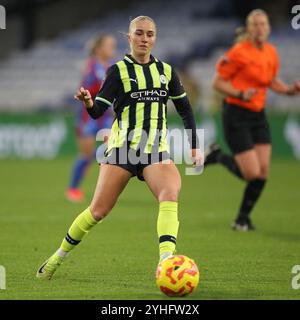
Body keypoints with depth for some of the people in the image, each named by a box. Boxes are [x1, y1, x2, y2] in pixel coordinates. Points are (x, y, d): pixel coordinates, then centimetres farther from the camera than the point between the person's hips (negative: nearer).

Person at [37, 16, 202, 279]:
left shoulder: (165, 70, 10)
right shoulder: (119, 70, -1)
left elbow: (185, 109, 19)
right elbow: (98, 111, -7)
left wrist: (195, 146, 14)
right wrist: (88, 102, -30)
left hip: (156, 149, 2)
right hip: (122, 148, -2)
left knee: (170, 193, -27)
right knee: (98, 210, -3)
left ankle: (165, 262, -36)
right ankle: (58, 258, 18)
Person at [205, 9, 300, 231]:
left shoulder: (271, 53, 6)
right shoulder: (239, 52, -14)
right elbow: (218, 82, -10)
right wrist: (241, 94, -24)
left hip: (258, 115, 7)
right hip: (237, 115, -7)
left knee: (263, 171, -1)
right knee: (252, 173, -12)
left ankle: (243, 218, 15)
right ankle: (218, 156, 16)